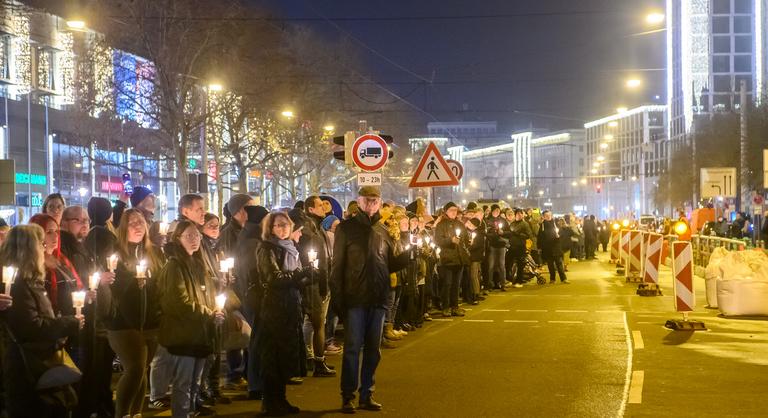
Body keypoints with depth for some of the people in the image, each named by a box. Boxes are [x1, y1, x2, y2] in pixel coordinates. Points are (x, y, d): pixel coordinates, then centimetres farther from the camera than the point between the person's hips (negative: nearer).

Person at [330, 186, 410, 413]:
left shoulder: (382, 232, 11)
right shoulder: (346, 228, -2)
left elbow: (391, 264, 14)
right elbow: (337, 265, -5)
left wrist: (410, 254, -4)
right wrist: (338, 297, -11)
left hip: (377, 300, 5)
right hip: (355, 299, -4)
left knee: (372, 349, 9)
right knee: (352, 348, -1)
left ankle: (366, 395, 18)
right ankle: (348, 396, 6)